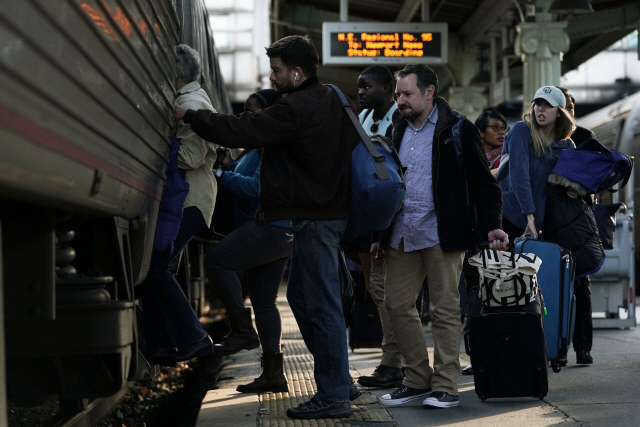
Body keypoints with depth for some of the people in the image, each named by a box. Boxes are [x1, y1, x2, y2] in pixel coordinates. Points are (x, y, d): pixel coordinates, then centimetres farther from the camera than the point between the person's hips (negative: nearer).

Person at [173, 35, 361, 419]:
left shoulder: (297, 109, -17)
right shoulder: (332, 102, 14)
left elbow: (241, 131, -18)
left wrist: (189, 115, -8)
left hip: (313, 220, -11)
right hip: (331, 211, 11)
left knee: (322, 306, -6)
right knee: (302, 297, 18)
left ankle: (334, 396, -2)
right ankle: (340, 381, 23)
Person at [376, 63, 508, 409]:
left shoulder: (457, 131, -3)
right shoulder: (396, 131, 15)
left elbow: (482, 182, -3)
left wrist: (491, 226, -13)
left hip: (441, 234, -6)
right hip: (401, 234, 6)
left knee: (444, 309, -2)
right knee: (397, 305, 6)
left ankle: (445, 386, 4)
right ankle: (418, 380, 17)